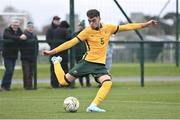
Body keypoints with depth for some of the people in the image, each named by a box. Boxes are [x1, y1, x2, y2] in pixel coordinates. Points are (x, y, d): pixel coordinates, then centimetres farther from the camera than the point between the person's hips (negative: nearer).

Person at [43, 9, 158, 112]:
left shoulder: (108, 28, 2)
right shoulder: (87, 31, -8)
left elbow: (126, 27, 7)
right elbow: (72, 42, -10)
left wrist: (145, 24, 6)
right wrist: (52, 51, -15)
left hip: (100, 65, 2)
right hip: (88, 62, -2)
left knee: (108, 83, -26)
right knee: (64, 81, 0)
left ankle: (93, 106, -26)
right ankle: (56, 61, 29)